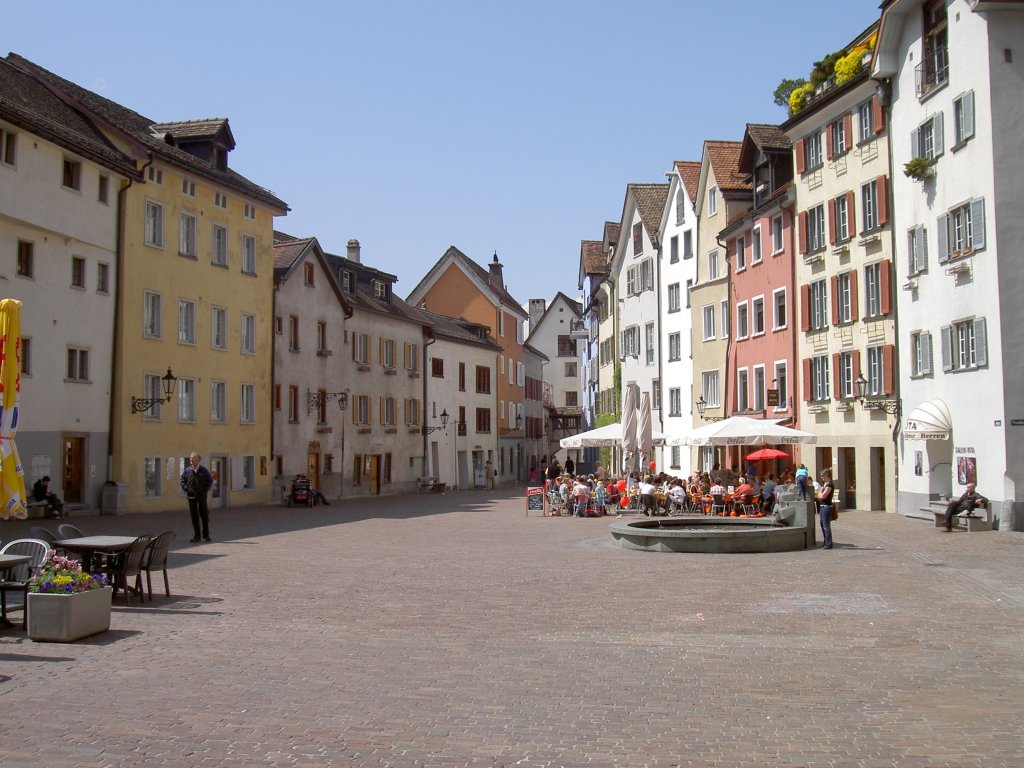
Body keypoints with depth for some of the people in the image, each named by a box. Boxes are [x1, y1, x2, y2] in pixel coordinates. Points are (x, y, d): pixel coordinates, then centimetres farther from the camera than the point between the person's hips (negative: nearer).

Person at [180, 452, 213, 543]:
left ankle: (206, 534, 18)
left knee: (204, 515, 5)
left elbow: (210, 481, 5)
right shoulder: (187, 470, 4)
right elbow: (182, 480, 14)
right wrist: (185, 488, 0)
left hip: (202, 495, -1)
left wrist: (205, 490, -5)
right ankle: (196, 536, 9)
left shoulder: (203, 470, -1)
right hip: (191, 496, 1)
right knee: (194, 516, 3)